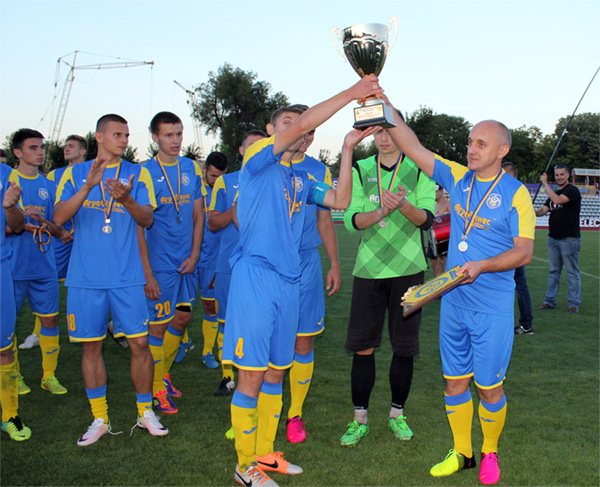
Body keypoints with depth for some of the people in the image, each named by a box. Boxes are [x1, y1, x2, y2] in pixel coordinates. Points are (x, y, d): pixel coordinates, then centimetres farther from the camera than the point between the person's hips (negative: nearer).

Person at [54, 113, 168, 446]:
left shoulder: (137, 174, 7)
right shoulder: (75, 174, 7)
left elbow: (148, 220, -1)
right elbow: (59, 217, -5)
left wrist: (127, 199, -22)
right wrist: (88, 186, -20)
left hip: (127, 276, 0)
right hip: (85, 277, 0)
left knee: (140, 343, 0)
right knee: (91, 345, 5)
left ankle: (145, 412, 18)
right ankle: (99, 419, 19)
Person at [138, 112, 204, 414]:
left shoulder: (192, 169, 7)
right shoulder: (145, 172, -7)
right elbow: (138, 225, -9)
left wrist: (194, 255, 1)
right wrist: (146, 273, -13)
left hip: (186, 262, 5)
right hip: (159, 263, -5)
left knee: (182, 319, 12)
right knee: (158, 325, 0)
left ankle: (163, 373, 33)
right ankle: (156, 389, 16)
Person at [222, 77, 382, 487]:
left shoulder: (300, 180, 19)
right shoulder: (258, 159, -2)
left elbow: (340, 200, 7)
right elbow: (302, 125, -15)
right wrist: (351, 93, -13)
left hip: (289, 281, 7)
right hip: (256, 276, -7)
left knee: (276, 374, 14)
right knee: (252, 376, -2)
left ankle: (265, 453, 28)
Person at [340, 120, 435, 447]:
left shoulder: (420, 170, 2)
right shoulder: (360, 170, 5)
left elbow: (428, 218, -7)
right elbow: (351, 220, -4)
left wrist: (404, 206, -28)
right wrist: (380, 212, -23)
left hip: (408, 268, 0)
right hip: (368, 268, 1)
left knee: (404, 347, 6)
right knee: (362, 346, 2)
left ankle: (397, 414, 24)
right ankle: (360, 419, 15)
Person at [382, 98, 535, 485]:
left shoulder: (515, 193, -8)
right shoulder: (458, 178, 5)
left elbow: (524, 252, -12)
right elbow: (414, 147, 4)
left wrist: (481, 265, -26)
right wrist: (387, 107, -4)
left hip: (493, 307, -4)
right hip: (454, 300, 5)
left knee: (489, 387, 5)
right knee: (455, 382, 11)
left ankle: (490, 453, 28)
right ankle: (462, 453, 29)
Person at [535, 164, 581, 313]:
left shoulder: (573, 190, -6)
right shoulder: (554, 193, 18)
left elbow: (558, 200, -23)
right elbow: (543, 210, 11)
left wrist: (545, 183, -17)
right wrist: (534, 212, -11)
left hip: (569, 238, -7)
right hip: (553, 238, 7)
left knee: (572, 272, -1)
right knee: (553, 271, 11)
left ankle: (574, 302, 5)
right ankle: (550, 300, 16)